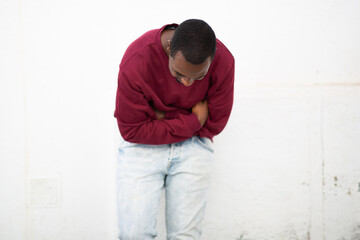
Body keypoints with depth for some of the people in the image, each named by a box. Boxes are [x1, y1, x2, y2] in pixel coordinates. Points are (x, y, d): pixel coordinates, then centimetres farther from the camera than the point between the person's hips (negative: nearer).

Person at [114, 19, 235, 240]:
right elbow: (132, 130, -16)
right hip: (143, 145, -1)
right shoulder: (135, 63, -24)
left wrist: (163, 117, -9)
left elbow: (214, 124, -4)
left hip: (193, 146, 2)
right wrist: (191, 122, -15)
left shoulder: (223, 61, -15)